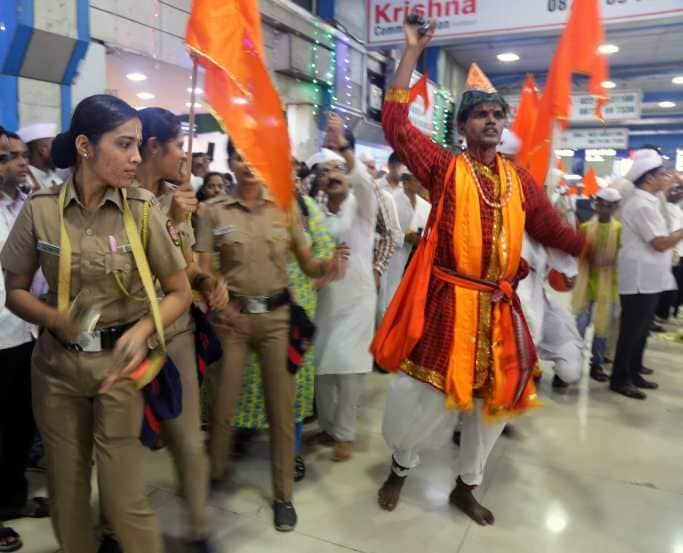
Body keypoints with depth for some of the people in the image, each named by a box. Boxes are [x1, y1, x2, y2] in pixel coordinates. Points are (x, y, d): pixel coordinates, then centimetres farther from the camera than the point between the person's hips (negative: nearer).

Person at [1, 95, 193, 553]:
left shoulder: (143, 208, -10)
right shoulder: (40, 208, -6)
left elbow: (180, 292, -4)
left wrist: (142, 330, -22)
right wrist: (54, 319, -16)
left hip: (120, 361, -2)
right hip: (56, 364, 2)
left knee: (125, 499, 1)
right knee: (66, 494, 17)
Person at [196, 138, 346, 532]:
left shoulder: (285, 208, 3)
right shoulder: (215, 211, 0)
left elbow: (308, 263, 2)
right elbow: (203, 271, -2)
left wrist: (328, 265, -20)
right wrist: (219, 308, -16)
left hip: (277, 315, 1)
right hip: (232, 316, 0)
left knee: (281, 406, 4)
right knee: (222, 404, 7)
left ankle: (284, 494, 21)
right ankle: (214, 475, 34)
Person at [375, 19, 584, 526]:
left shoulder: (520, 179, 9)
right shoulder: (444, 167, -2)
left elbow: (552, 230, 13)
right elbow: (395, 122, -8)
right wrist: (413, 51, -5)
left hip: (501, 308, 5)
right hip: (449, 303, -5)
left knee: (494, 400, 15)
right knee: (425, 396, 4)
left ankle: (467, 487, 38)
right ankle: (401, 468, 34)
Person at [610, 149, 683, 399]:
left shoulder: (646, 201, 14)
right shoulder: (642, 205, -17)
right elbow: (660, 243, -19)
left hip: (648, 279, 10)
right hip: (639, 279, -10)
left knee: (640, 330, 16)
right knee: (631, 331, -2)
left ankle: (633, 373, 27)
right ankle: (619, 379, 8)